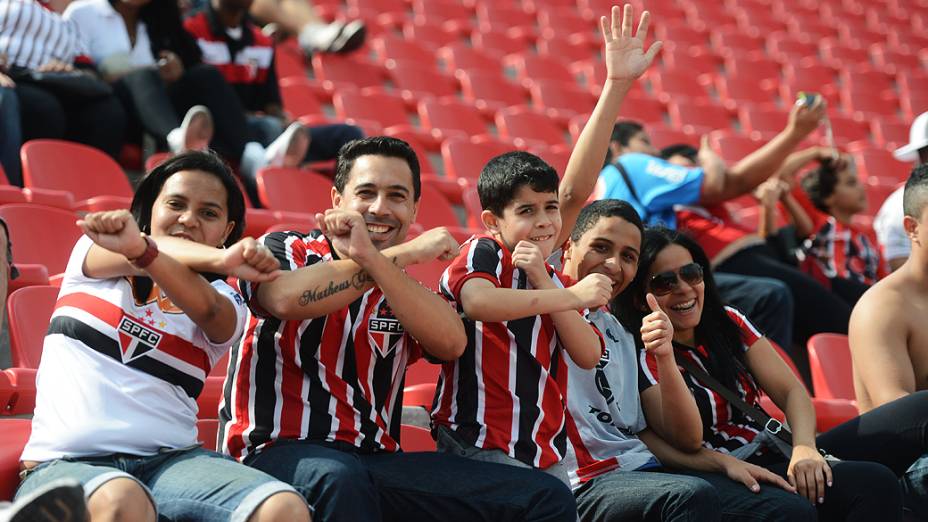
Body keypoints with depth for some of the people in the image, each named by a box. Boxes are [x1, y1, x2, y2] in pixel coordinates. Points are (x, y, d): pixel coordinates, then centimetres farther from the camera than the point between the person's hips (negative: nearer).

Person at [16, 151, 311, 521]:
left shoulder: (224, 303, 13)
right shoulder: (93, 247, 14)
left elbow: (206, 307, -14)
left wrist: (138, 248, -35)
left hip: (172, 460, 1)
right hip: (67, 462, -1)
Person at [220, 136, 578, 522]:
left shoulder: (404, 290, 18)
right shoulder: (286, 250, 8)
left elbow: (451, 344, -7)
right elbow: (285, 297, -19)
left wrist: (371, 258, -17)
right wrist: (404, 254, -12)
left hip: (377, 461, 4)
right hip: (278, 453, -4)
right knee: (341, 479, -42)